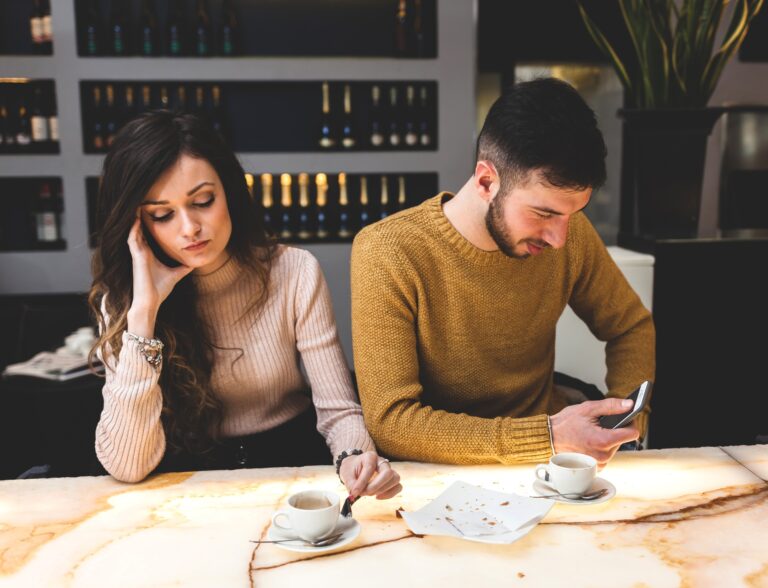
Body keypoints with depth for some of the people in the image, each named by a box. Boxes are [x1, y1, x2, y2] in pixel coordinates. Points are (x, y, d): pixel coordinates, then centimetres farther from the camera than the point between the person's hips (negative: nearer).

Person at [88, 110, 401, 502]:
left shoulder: (294, 272, -9)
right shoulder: (122, 301, -6)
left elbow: (337, 409, -7)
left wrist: (356, 456, -29)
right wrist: (144, 312, -21)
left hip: (294, 470, -1)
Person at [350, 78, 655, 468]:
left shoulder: (570, 233, -8)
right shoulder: (386, 255, -21)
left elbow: (631, 326, 8)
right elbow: (389, 422, -22)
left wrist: (627, 415, -10)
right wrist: (549, 438, -28)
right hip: (442, 475, -3)